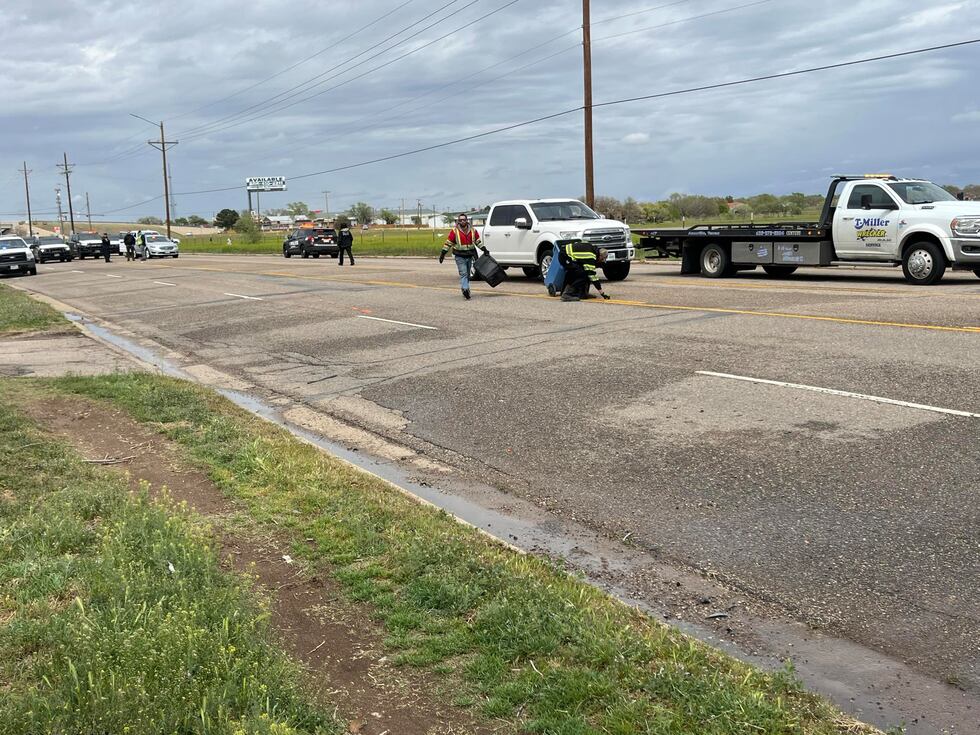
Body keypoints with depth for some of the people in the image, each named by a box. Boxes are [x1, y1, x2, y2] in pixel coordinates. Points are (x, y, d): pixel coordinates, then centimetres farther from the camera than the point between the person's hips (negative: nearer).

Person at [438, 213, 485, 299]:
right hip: (460, 257, -4)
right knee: (463, 273, -16)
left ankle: (466, 291, 24)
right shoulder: (454, 231, -5)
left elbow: (478, 241, 18)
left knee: (467, 274, 13)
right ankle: (465, 289, -27)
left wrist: (484, 249, 12)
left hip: (469, 256, 5)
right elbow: (448, 243, -3)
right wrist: (443, 253, -5)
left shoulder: (472, 231, 7)